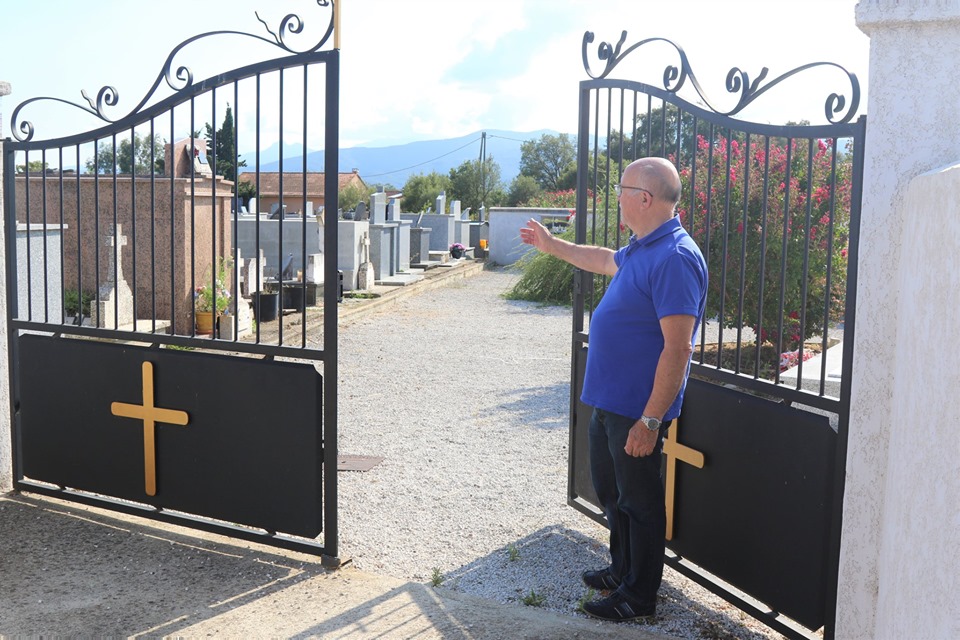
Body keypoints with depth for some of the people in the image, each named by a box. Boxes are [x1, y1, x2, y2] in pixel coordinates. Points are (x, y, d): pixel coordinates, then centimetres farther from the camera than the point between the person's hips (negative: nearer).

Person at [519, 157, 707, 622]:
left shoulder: (675, 257, -24)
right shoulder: (640, 249, 8)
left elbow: (677, 348, -27)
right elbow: (605, 259, 33)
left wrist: (650, 420, -26)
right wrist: (552, 245, 42)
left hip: (638, 410, -10)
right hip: (608, 401, 10)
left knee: (638, 502, 6)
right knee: (610, 491, 22)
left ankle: (639, 595, 22)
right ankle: (622, 570, 39)